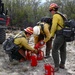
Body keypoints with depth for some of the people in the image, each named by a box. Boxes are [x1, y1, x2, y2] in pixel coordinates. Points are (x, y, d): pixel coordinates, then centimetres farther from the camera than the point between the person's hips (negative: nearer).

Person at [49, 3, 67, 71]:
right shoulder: (62, 15, 16)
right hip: (64, 34, 9)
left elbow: (54, 26, -15)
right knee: (63, 50, 15)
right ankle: (62, 64, 25)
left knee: (54, 50, -5)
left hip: (60, 35, -9)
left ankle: (56, 66, -4)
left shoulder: (55, 16, -11)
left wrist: (51, 34, -4)